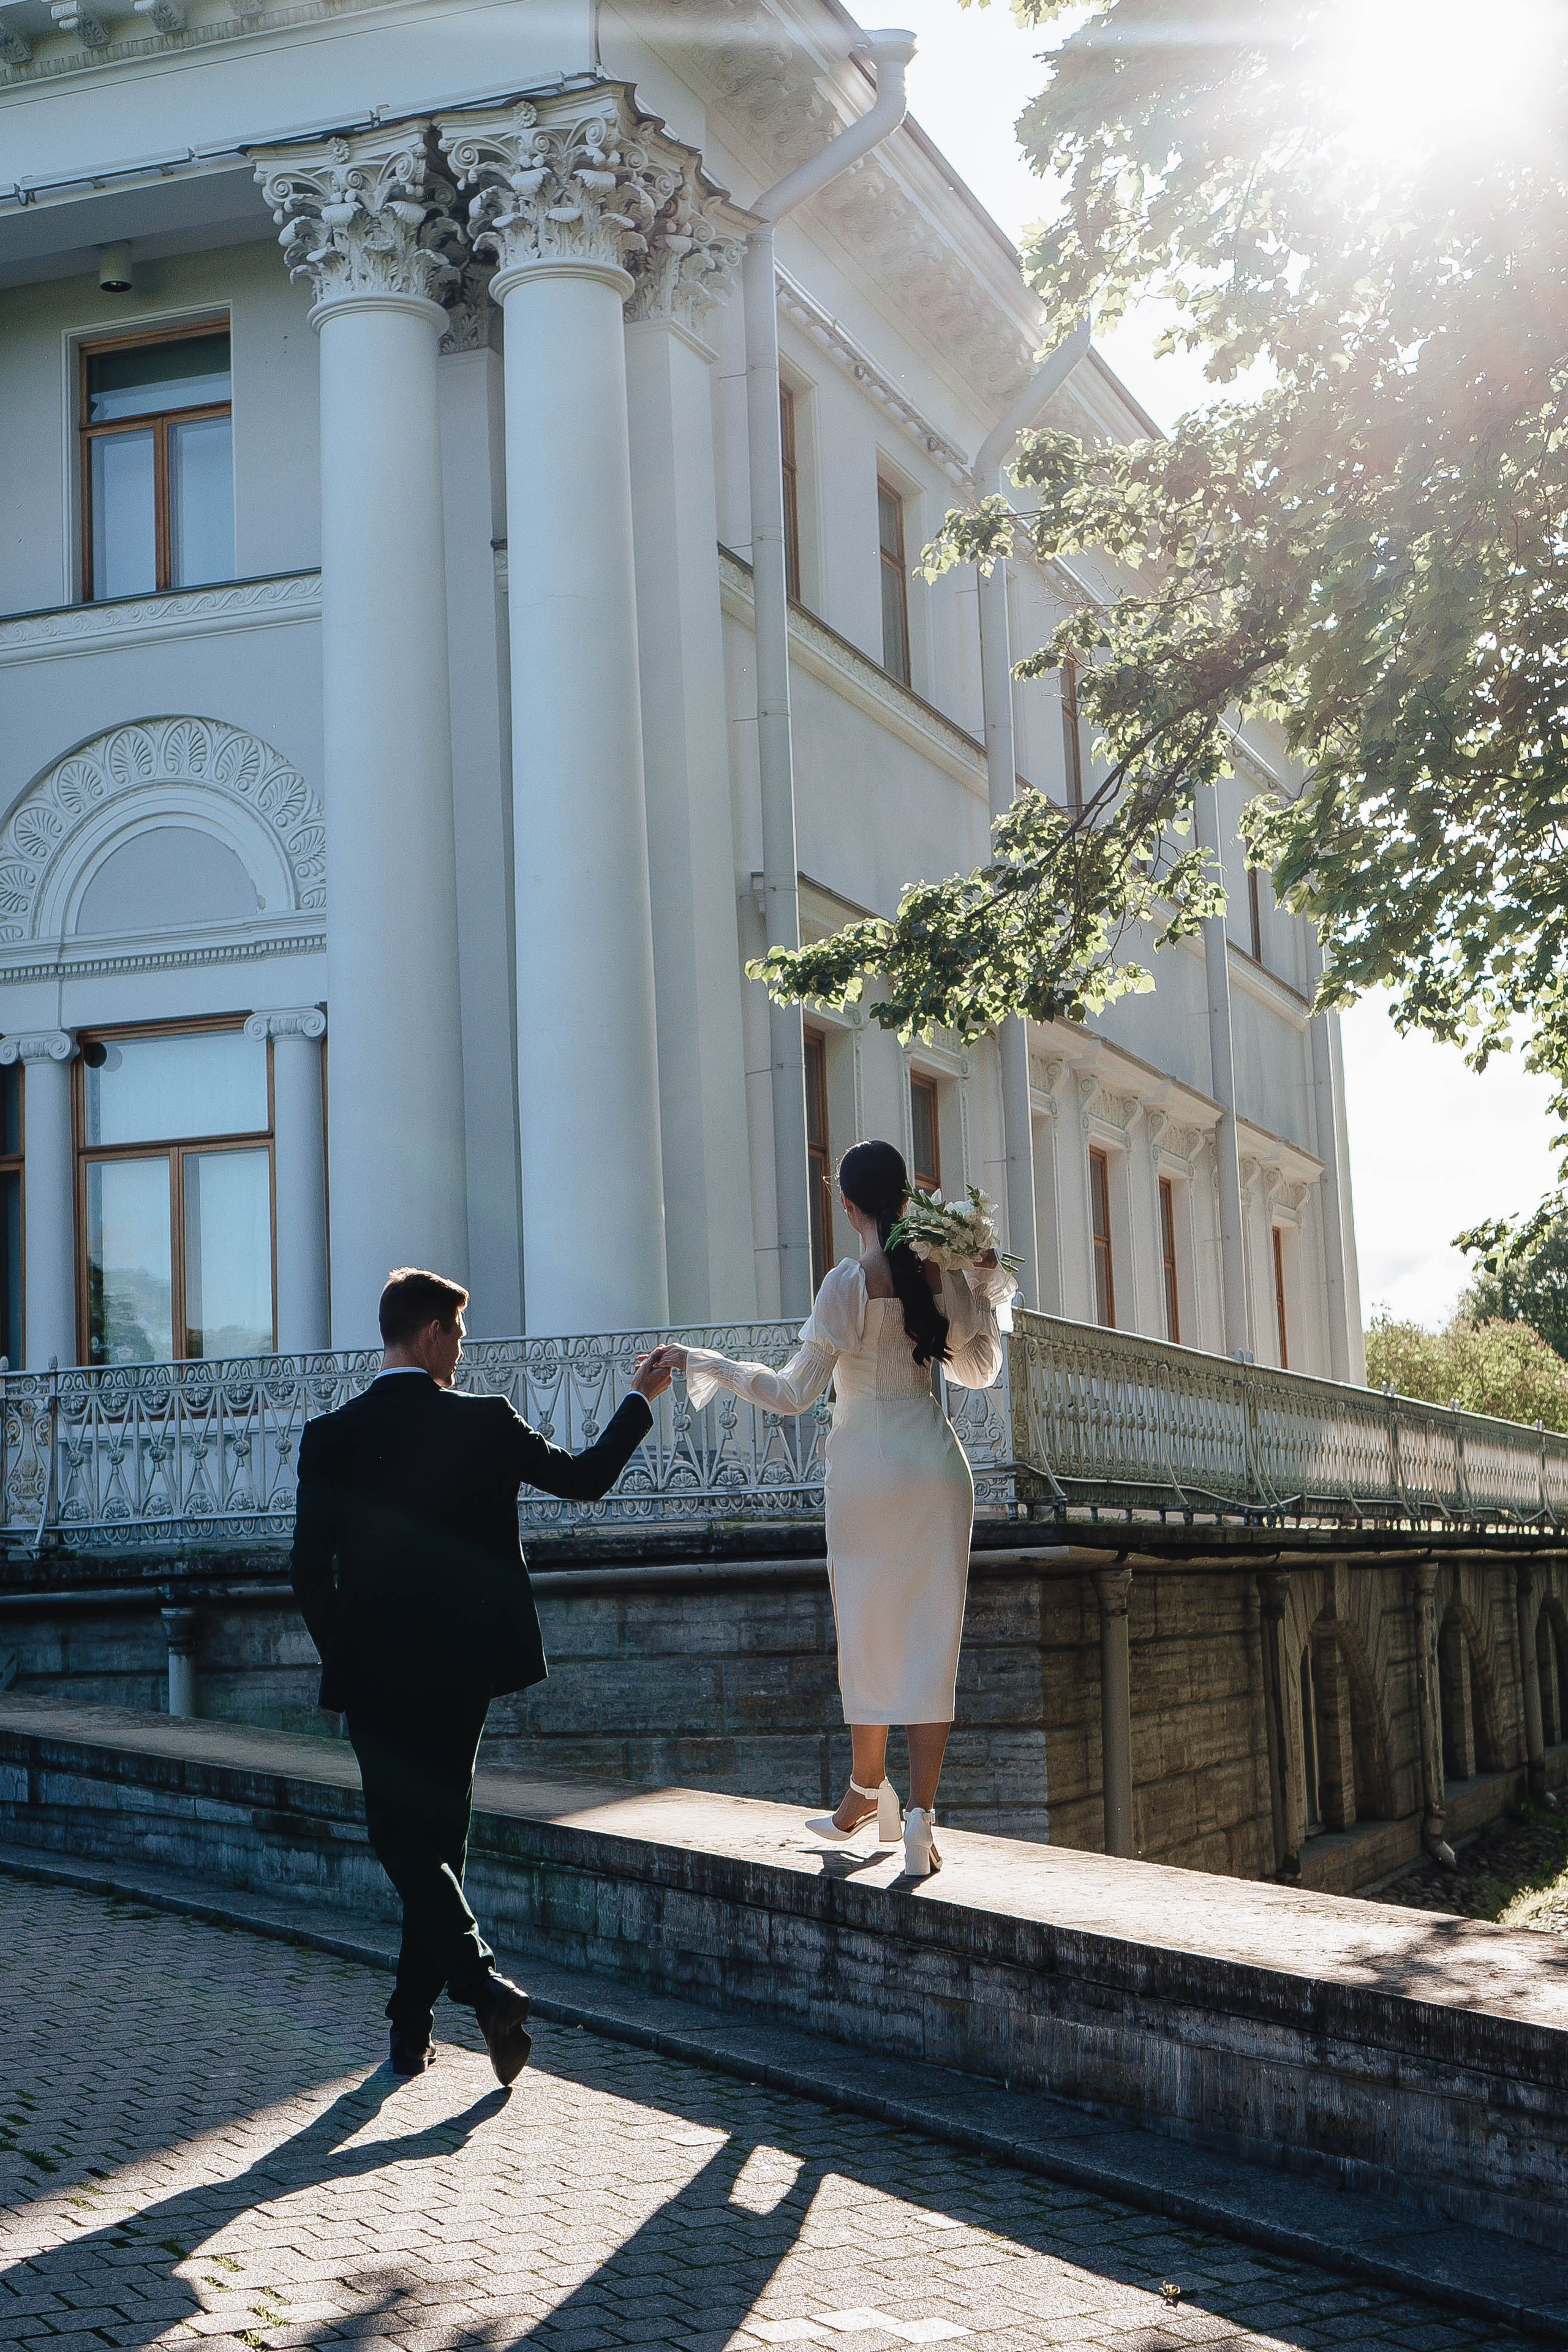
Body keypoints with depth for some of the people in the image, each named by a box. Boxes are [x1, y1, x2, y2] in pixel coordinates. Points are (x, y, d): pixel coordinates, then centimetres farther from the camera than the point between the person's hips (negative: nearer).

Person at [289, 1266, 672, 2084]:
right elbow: (587, 1478, 5)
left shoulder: (330, 1438, -8)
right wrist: (639, 1400, 20)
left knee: (403, 1840, 3)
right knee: (439, 1838, 15)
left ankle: (484, 1983, -18)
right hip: (464, 1667, 2)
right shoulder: (486, 1424, -6)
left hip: (376, 1674, -2)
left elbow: (310, 1571, -8)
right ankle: (413, 2025, 20)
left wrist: (340, 1656, 9)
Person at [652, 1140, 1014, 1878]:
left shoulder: (849, 1282, -12)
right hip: (936, 1465, 3)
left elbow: (794, 1392, -11)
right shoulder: (941, 1272, 0)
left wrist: (704, 1364, -2)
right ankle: (921, 1814, -5)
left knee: (867, 1630, 13)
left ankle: (867, 1789, 28)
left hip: (866, 1468, -3)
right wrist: (983, 1285, 21)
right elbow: (980, 1369, 14)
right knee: (931, 1637, 1)